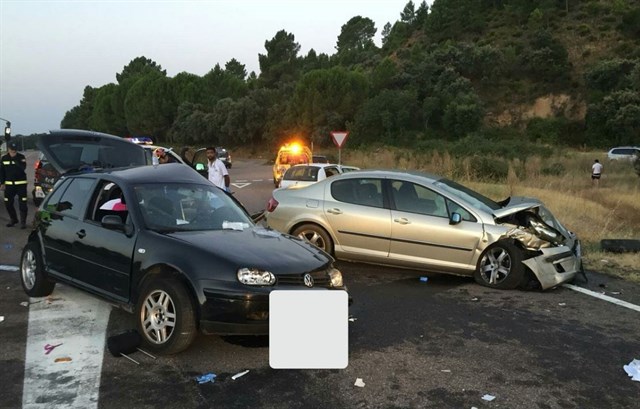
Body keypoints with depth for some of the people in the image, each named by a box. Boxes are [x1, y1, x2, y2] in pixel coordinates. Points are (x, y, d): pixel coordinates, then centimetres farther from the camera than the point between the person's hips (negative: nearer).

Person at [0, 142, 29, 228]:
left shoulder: (21, 157, -5)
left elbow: (23, 167, -22)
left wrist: (15, 159, -27)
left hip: (21, 184, -4)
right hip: (9, 184, 4)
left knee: (22, 203, -4)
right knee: (8, 203, 8)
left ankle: (23, 222, 7)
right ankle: (13, 219, 26)